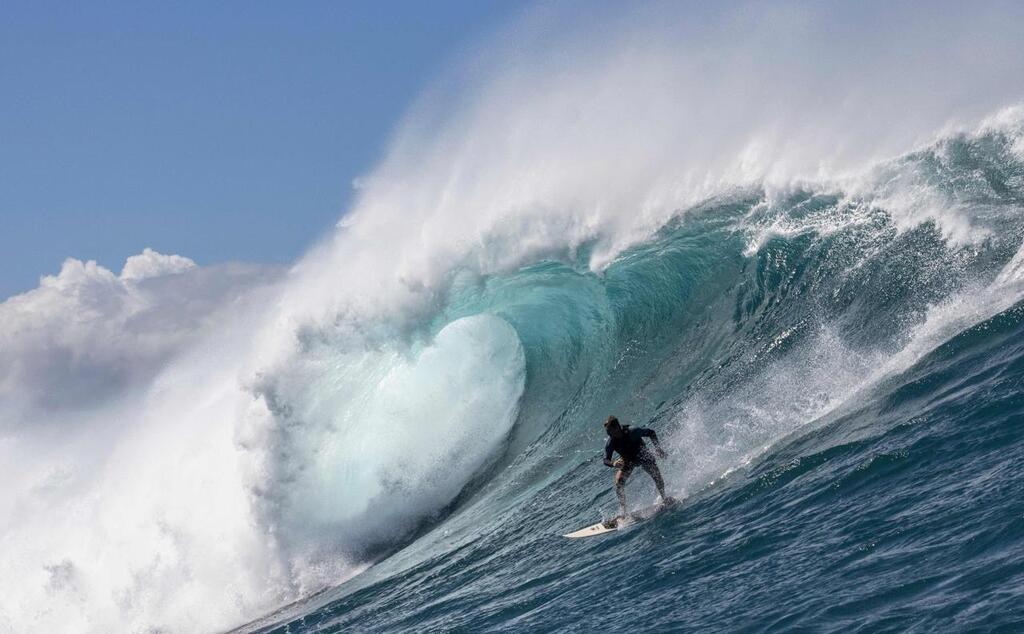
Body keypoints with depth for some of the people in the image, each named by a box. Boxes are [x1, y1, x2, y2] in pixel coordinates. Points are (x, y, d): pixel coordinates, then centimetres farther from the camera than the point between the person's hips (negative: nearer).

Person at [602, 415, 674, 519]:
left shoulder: (632, 432, -31)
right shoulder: (610, 443, -24)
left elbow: (651, 433, -16)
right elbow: (606, 460, -23)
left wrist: (658, 448, -24)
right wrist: (613, 464, -46)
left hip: (643, 455, -1)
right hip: (627, 460, 1)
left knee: (657, 476, -11)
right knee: (619, 481, -19)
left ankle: (664, 498, 15)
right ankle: (622, 508, -9)